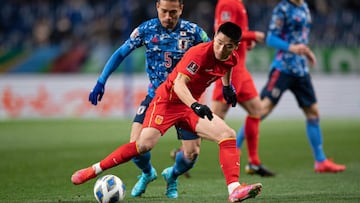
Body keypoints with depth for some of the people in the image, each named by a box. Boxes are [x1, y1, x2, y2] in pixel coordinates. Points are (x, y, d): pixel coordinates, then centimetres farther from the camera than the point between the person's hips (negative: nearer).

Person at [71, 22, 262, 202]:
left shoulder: (231, 59, -2)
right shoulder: (200, 52, -26)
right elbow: (179, 82, -37)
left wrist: (227, 86, 32)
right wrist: (195, 105, -51)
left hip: (191, 104, 7)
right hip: (168, 99, -7)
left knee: (228, 135, -11)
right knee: (145, 144, -22)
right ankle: (95, 169, -10)